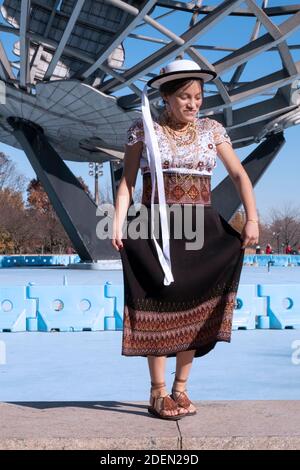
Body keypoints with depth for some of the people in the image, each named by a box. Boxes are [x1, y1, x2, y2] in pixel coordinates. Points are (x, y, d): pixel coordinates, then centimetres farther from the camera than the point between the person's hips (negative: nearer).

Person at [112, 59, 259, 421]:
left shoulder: (212, 129, 7)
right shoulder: (143, 129, 2)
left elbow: (239, 175, 3)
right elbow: (127, 181, -1)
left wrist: (252, 218, -9)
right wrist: (118, 222, -14)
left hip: (200, 229, 3)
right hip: (156, 229, -2)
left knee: (194, 308, 3)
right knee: (159, 307, -3)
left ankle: (180, 388, 15)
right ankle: (158, 394, 5)